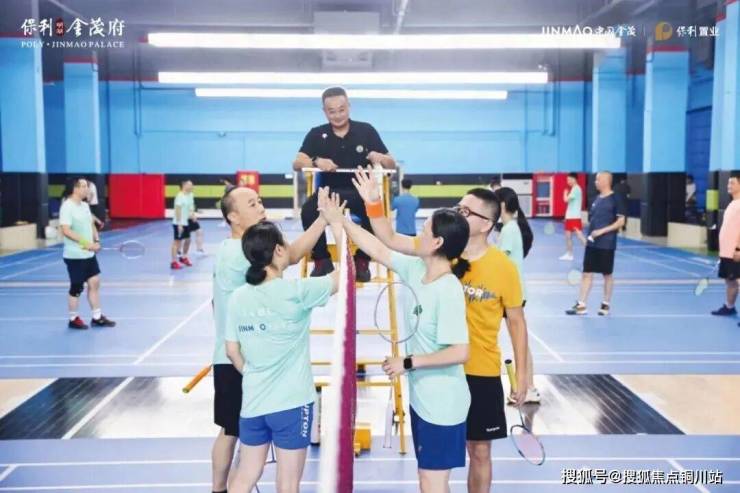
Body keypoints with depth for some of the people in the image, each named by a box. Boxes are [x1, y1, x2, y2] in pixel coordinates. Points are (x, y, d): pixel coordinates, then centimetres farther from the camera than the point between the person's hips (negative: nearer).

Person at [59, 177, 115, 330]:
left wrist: (96, 241, 0)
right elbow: (66, 230, -23)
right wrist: (85, 243, -24)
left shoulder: (85, 205, 10)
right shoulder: (67, 207, -16)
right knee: (77, 287, 2)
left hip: (89, 254, 8)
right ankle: (73, 319, 17)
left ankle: (97, 317, 18)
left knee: (94, 283, 9)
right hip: (75, 256, -8)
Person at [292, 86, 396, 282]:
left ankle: (362, 260, -7)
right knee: (308, 210, -31)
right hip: (329, 192, 1)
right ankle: (322, 260, -8)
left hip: (360, 191, 0)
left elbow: (392, 164, 6)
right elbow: (297, 164, -5)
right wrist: (316, 161, -27)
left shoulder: (366, 130, 5)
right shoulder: (317, 134, 6)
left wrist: (380, 158, -19)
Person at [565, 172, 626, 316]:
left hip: (606, 244, -6)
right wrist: (588, 236, 14)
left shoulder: (615, 199, -8)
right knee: (587, 273, 3)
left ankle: (606, 304, 20)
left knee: (607, 274, 7)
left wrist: (602, 231, -20)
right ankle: (581, 305, 5)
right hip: (592, 243, 6)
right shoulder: (597, 199, 11)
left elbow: (620, 222, -11)